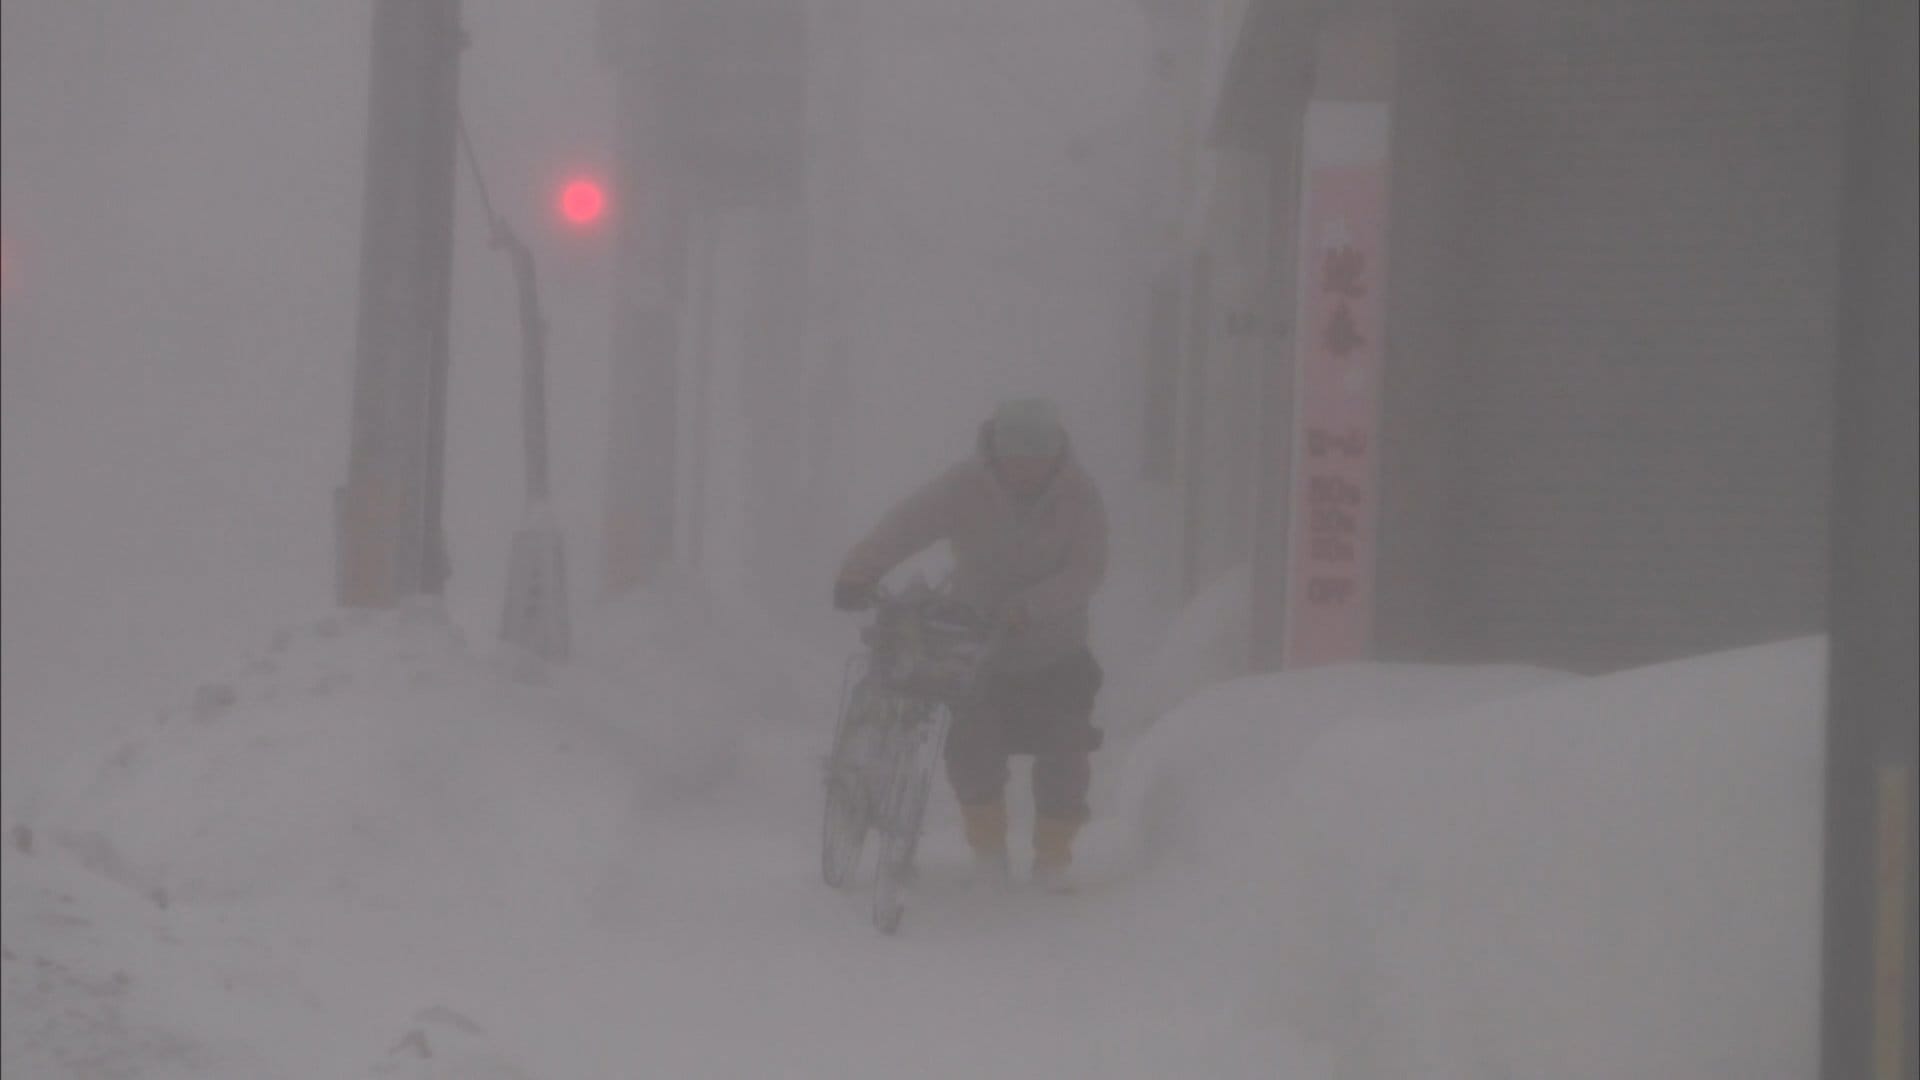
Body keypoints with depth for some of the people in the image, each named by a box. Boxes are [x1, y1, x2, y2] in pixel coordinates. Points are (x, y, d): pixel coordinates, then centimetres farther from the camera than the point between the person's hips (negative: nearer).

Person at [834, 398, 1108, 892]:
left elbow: (1086, 571, -21)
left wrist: (1028, 608, -36)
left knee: (1065, 753, -8)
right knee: (970, 744, -16)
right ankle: (988, 848, 7)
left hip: (1054, 653, 1)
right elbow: (905, 526, -27)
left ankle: (1052, 860, 11)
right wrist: (860, 572, -44)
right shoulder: (965, 487, -15)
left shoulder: (1080, 497, -12)